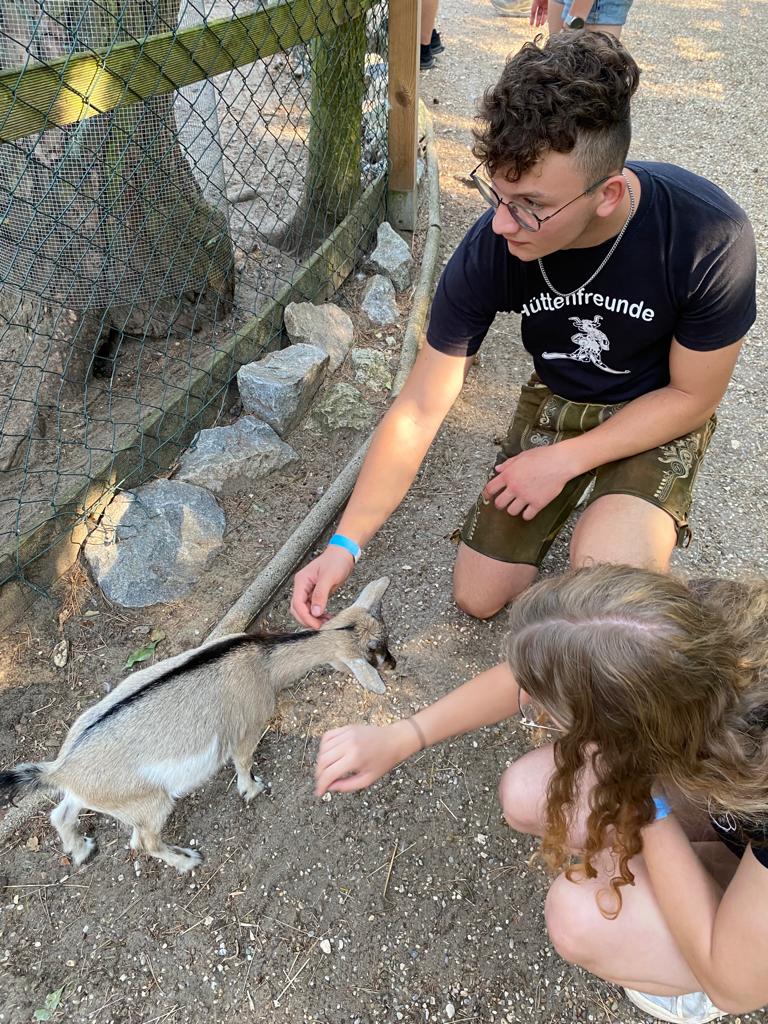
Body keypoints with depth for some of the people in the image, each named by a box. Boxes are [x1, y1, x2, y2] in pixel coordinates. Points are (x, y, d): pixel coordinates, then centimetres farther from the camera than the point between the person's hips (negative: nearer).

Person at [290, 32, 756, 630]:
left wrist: (563, 459, -20)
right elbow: (419, 410, -21)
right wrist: (346, 544, -24)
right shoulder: (490, 250, -26)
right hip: (556, 400, 3)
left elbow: (694, 395, -16)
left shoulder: (710, 238, -33)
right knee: (478, 597, 2)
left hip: (660, 413, -2)